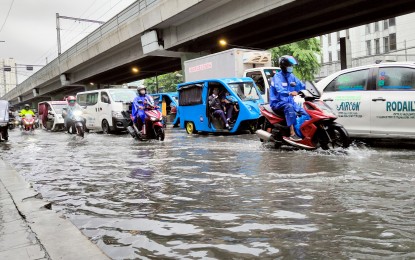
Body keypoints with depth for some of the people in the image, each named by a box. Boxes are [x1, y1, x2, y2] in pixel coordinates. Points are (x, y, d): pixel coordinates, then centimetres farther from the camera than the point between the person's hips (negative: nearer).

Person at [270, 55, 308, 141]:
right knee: (289, 106, -37)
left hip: (290, 101, 8)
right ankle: (292, 133, -42)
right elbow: (279, 90, -31)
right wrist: (290, 93, -50)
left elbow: (302, 86, 10)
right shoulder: (277, 77, -11)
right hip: (277, 103, -8)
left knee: (305, 113, -7)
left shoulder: (292, 77, 13)